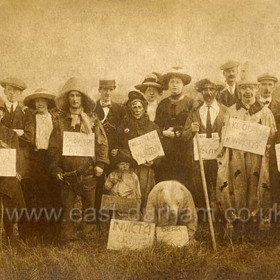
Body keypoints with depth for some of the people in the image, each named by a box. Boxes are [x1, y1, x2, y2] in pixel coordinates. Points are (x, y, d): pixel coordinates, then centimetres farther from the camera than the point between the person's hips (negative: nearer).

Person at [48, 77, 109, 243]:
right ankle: (67, 236, 13)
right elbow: (53, 148, 8)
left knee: (89, 205, 6)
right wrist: (56, 168, -1)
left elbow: (102, 143, 2)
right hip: (67, 173, 1)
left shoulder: (93, 121, 6)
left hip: (88, 172, -1)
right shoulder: (60, 124, 9)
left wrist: (100, 163, -8)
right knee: (67, 207, 4)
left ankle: (87, 234, 19)